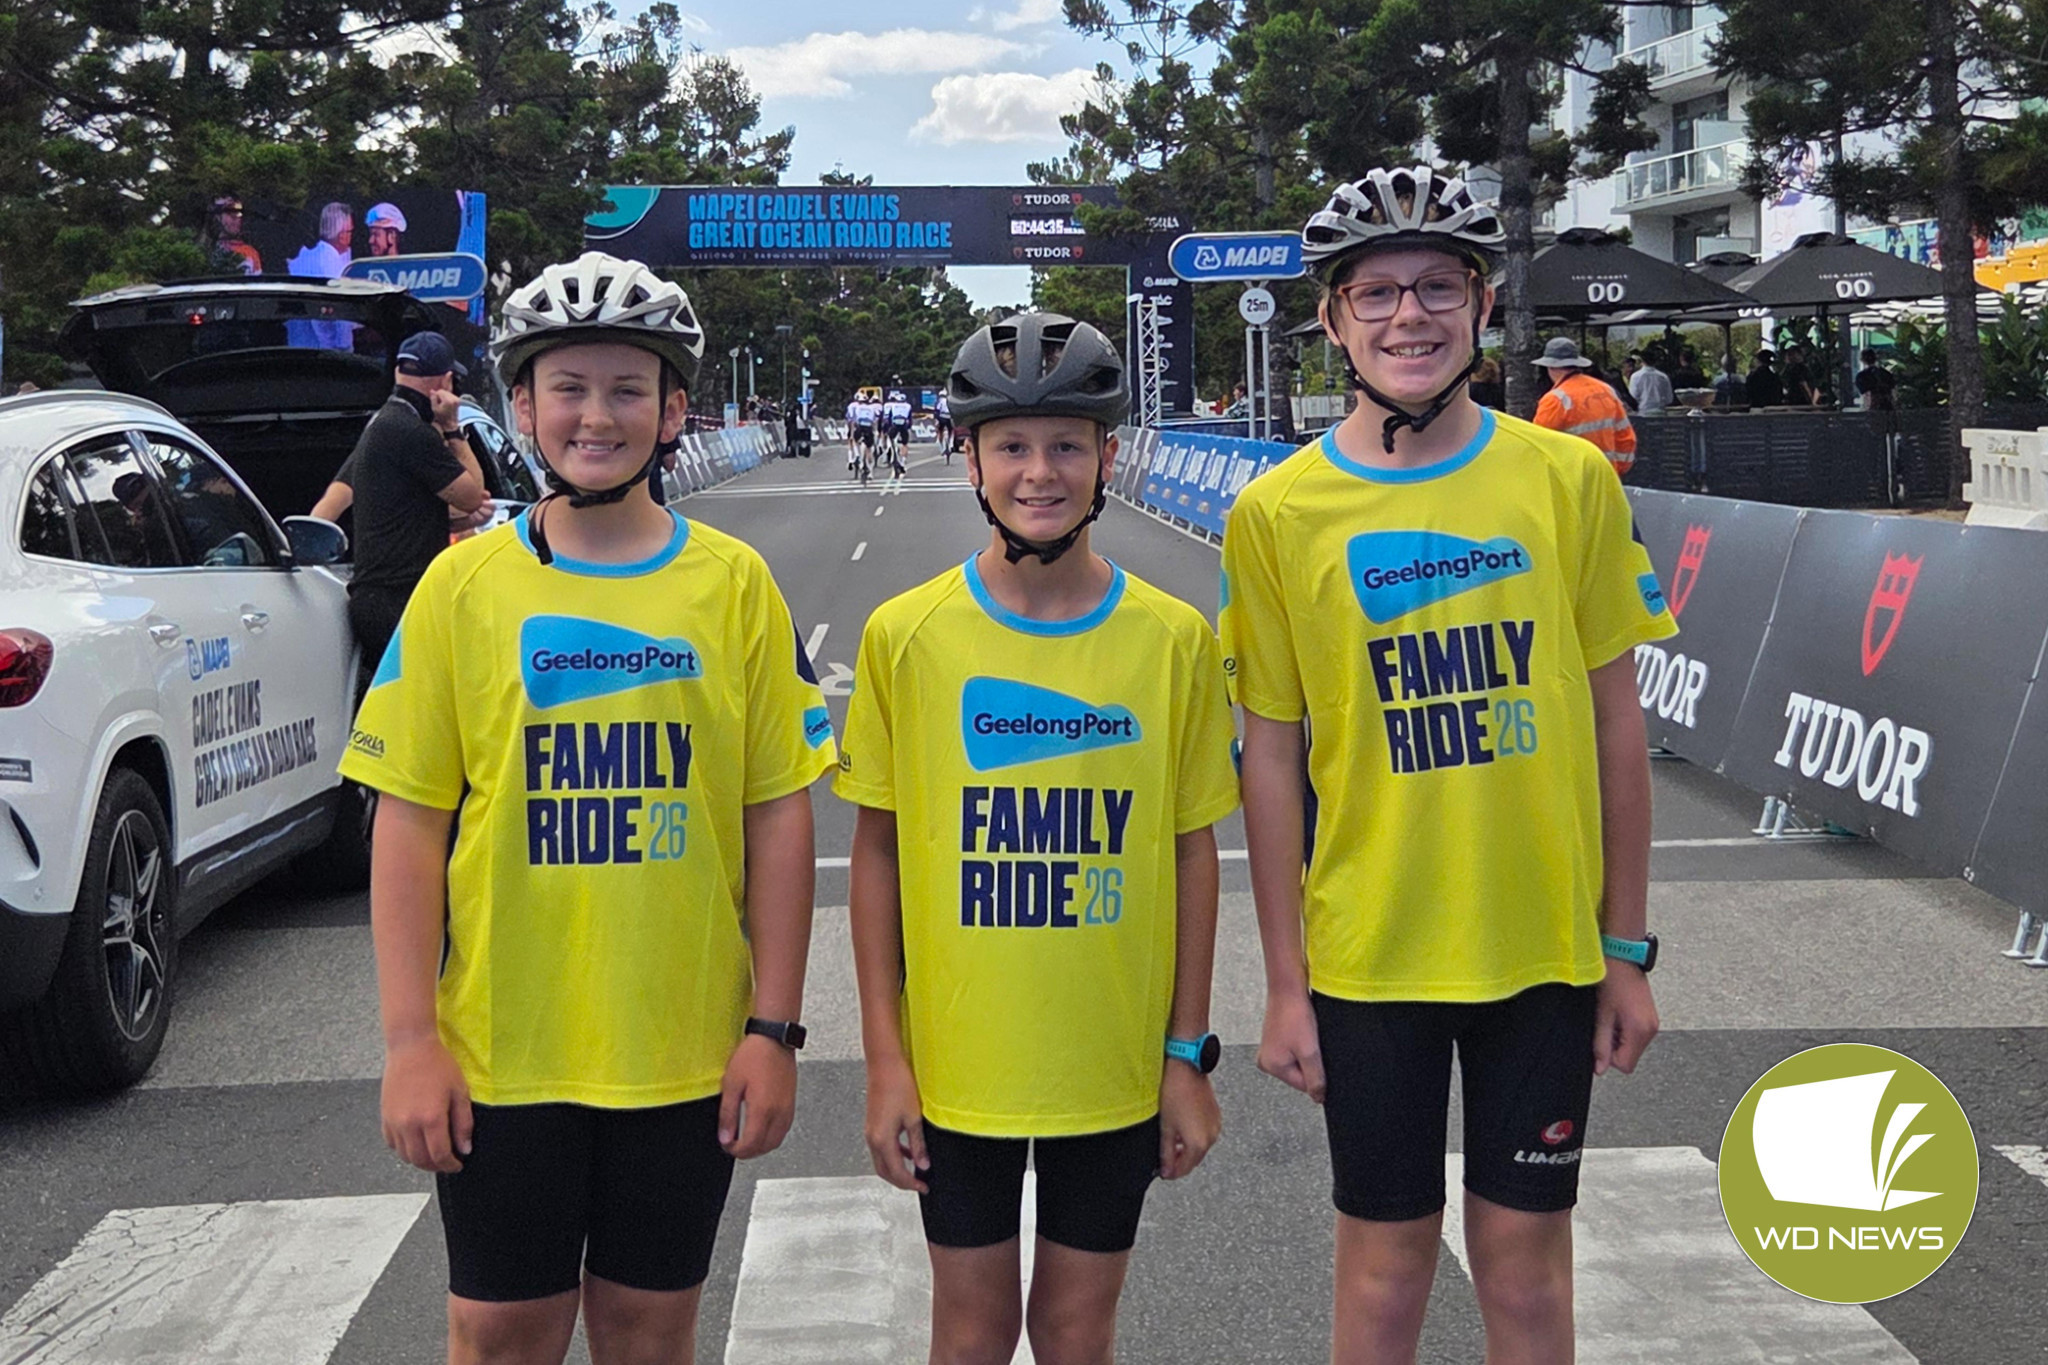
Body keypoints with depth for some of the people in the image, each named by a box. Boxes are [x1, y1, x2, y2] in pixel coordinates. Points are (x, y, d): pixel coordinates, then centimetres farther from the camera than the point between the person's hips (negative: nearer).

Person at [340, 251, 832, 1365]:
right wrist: (409, 1042, -7)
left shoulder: (733, 584, -1)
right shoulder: (465, 584, -1)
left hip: (686, 1055, 1)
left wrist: (774, 1028, -4)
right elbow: (409, 824, -2)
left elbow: (778, 817, 1)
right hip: (501, 1056, 0)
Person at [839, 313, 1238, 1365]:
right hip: (956, 1067, 0)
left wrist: (1188, 1054, 2)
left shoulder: (1174, 639, -4)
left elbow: (1191, 852, 2)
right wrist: (884, 1057, -3)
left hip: (1116, 1070, 1)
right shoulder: (906, 636, -6)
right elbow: (876, 850, -1)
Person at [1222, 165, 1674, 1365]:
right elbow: (1272, 758, -2)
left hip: (1546, 946, 1)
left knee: (1527, 1254, 13)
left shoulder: (1570, 480, -3)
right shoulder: (1277, 515, -5)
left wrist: (1628, 950, 3)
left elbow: (1615, 720, 2)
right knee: (1388, 1257, 11)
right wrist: (1284, 984, -1)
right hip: (1368, 956, -1)